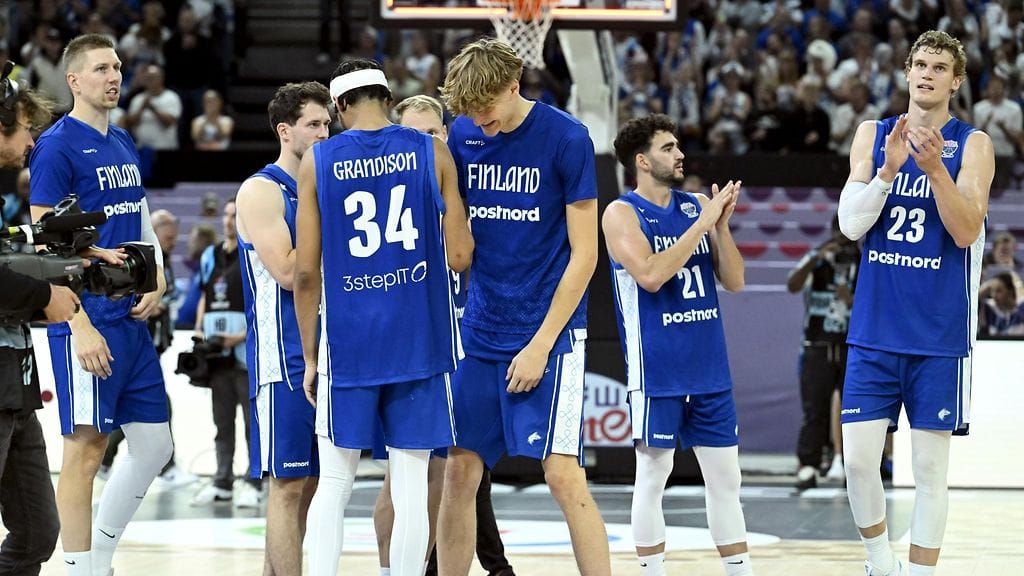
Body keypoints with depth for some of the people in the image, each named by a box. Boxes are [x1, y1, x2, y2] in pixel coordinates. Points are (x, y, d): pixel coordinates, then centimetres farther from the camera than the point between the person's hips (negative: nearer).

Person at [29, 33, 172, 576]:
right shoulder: (57, 146, -9)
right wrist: (80, 327, -19)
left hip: (132, 318, 8)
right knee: (85, 449, -4)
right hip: (88, 322, -8)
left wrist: (156, 282, 6)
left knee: (154, 443, 9)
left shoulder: (123, 144, 15)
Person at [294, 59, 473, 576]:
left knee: (334, 484, 8)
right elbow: (460, 257, -1)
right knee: (411, 487, 4)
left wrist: (310, 356, 9)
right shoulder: (431, 152, 1)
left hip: (348, 340, 0)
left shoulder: (317, 161, 1)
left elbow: (306, 272, 0)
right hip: (419, 340, 0)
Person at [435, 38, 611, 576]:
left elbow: (584, 254, -9)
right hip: (480, 331, 5)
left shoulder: (565, 138, -10)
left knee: (562, 473, -12)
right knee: (458, 472, 4)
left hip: (548, 334, -5)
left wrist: (541, 345, -12)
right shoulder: (461, 136, 4)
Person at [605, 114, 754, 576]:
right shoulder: (622, 213, -6)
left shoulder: (697, 206, 9)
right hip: (656, 370, -5)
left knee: (725, 477, 6)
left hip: (709, 366, 5)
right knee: (653, 476, 0)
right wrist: (702, 223, -18)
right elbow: (650, 274, -21)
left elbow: (734, 281, 7)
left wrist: (722, 225, -8)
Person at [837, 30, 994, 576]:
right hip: (875, 330, 2)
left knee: (930, 468, 1)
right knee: (858, 459, -3)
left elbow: (967, 232, -11)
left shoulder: (973, 145, 0)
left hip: (939, 336, -2)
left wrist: (935, 167, -24)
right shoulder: (872, 135, 6)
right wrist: (889, 169, -18)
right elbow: (851, 224, -3)